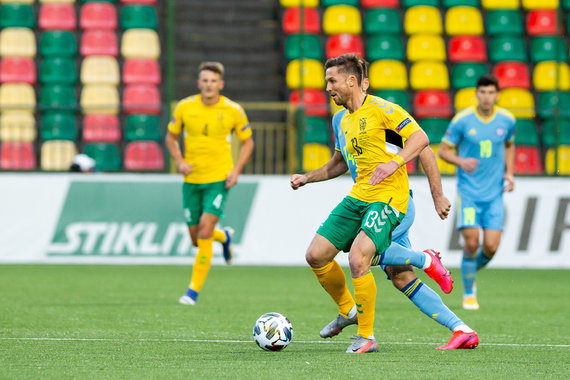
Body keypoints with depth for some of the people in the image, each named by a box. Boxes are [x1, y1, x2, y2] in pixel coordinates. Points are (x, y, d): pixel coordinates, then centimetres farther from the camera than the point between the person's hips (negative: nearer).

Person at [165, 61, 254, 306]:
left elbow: (247, 141, 7)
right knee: (196, 240, 8)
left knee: (205, 232, -17)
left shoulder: (233, 111, -5)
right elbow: (171, 137, 11)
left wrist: (236, 170, -6)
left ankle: (193, 291, -10)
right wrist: (179, 161, -6)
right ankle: (224, 236, 44)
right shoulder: (184, 107, -2)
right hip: (191, 180, 3)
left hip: (218, 180, -3)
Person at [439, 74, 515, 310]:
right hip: (468, 191, -2)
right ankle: (469, 293, 9)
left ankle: (472, 273, 27)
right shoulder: (462, 120, -8)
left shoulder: (507, 120, 1)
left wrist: (509, 172, 7)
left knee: (491, 247, -6)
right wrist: (461, 162, -21)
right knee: (471, 242, -11)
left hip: (494, 193, 2)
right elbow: (443, 150, -1)